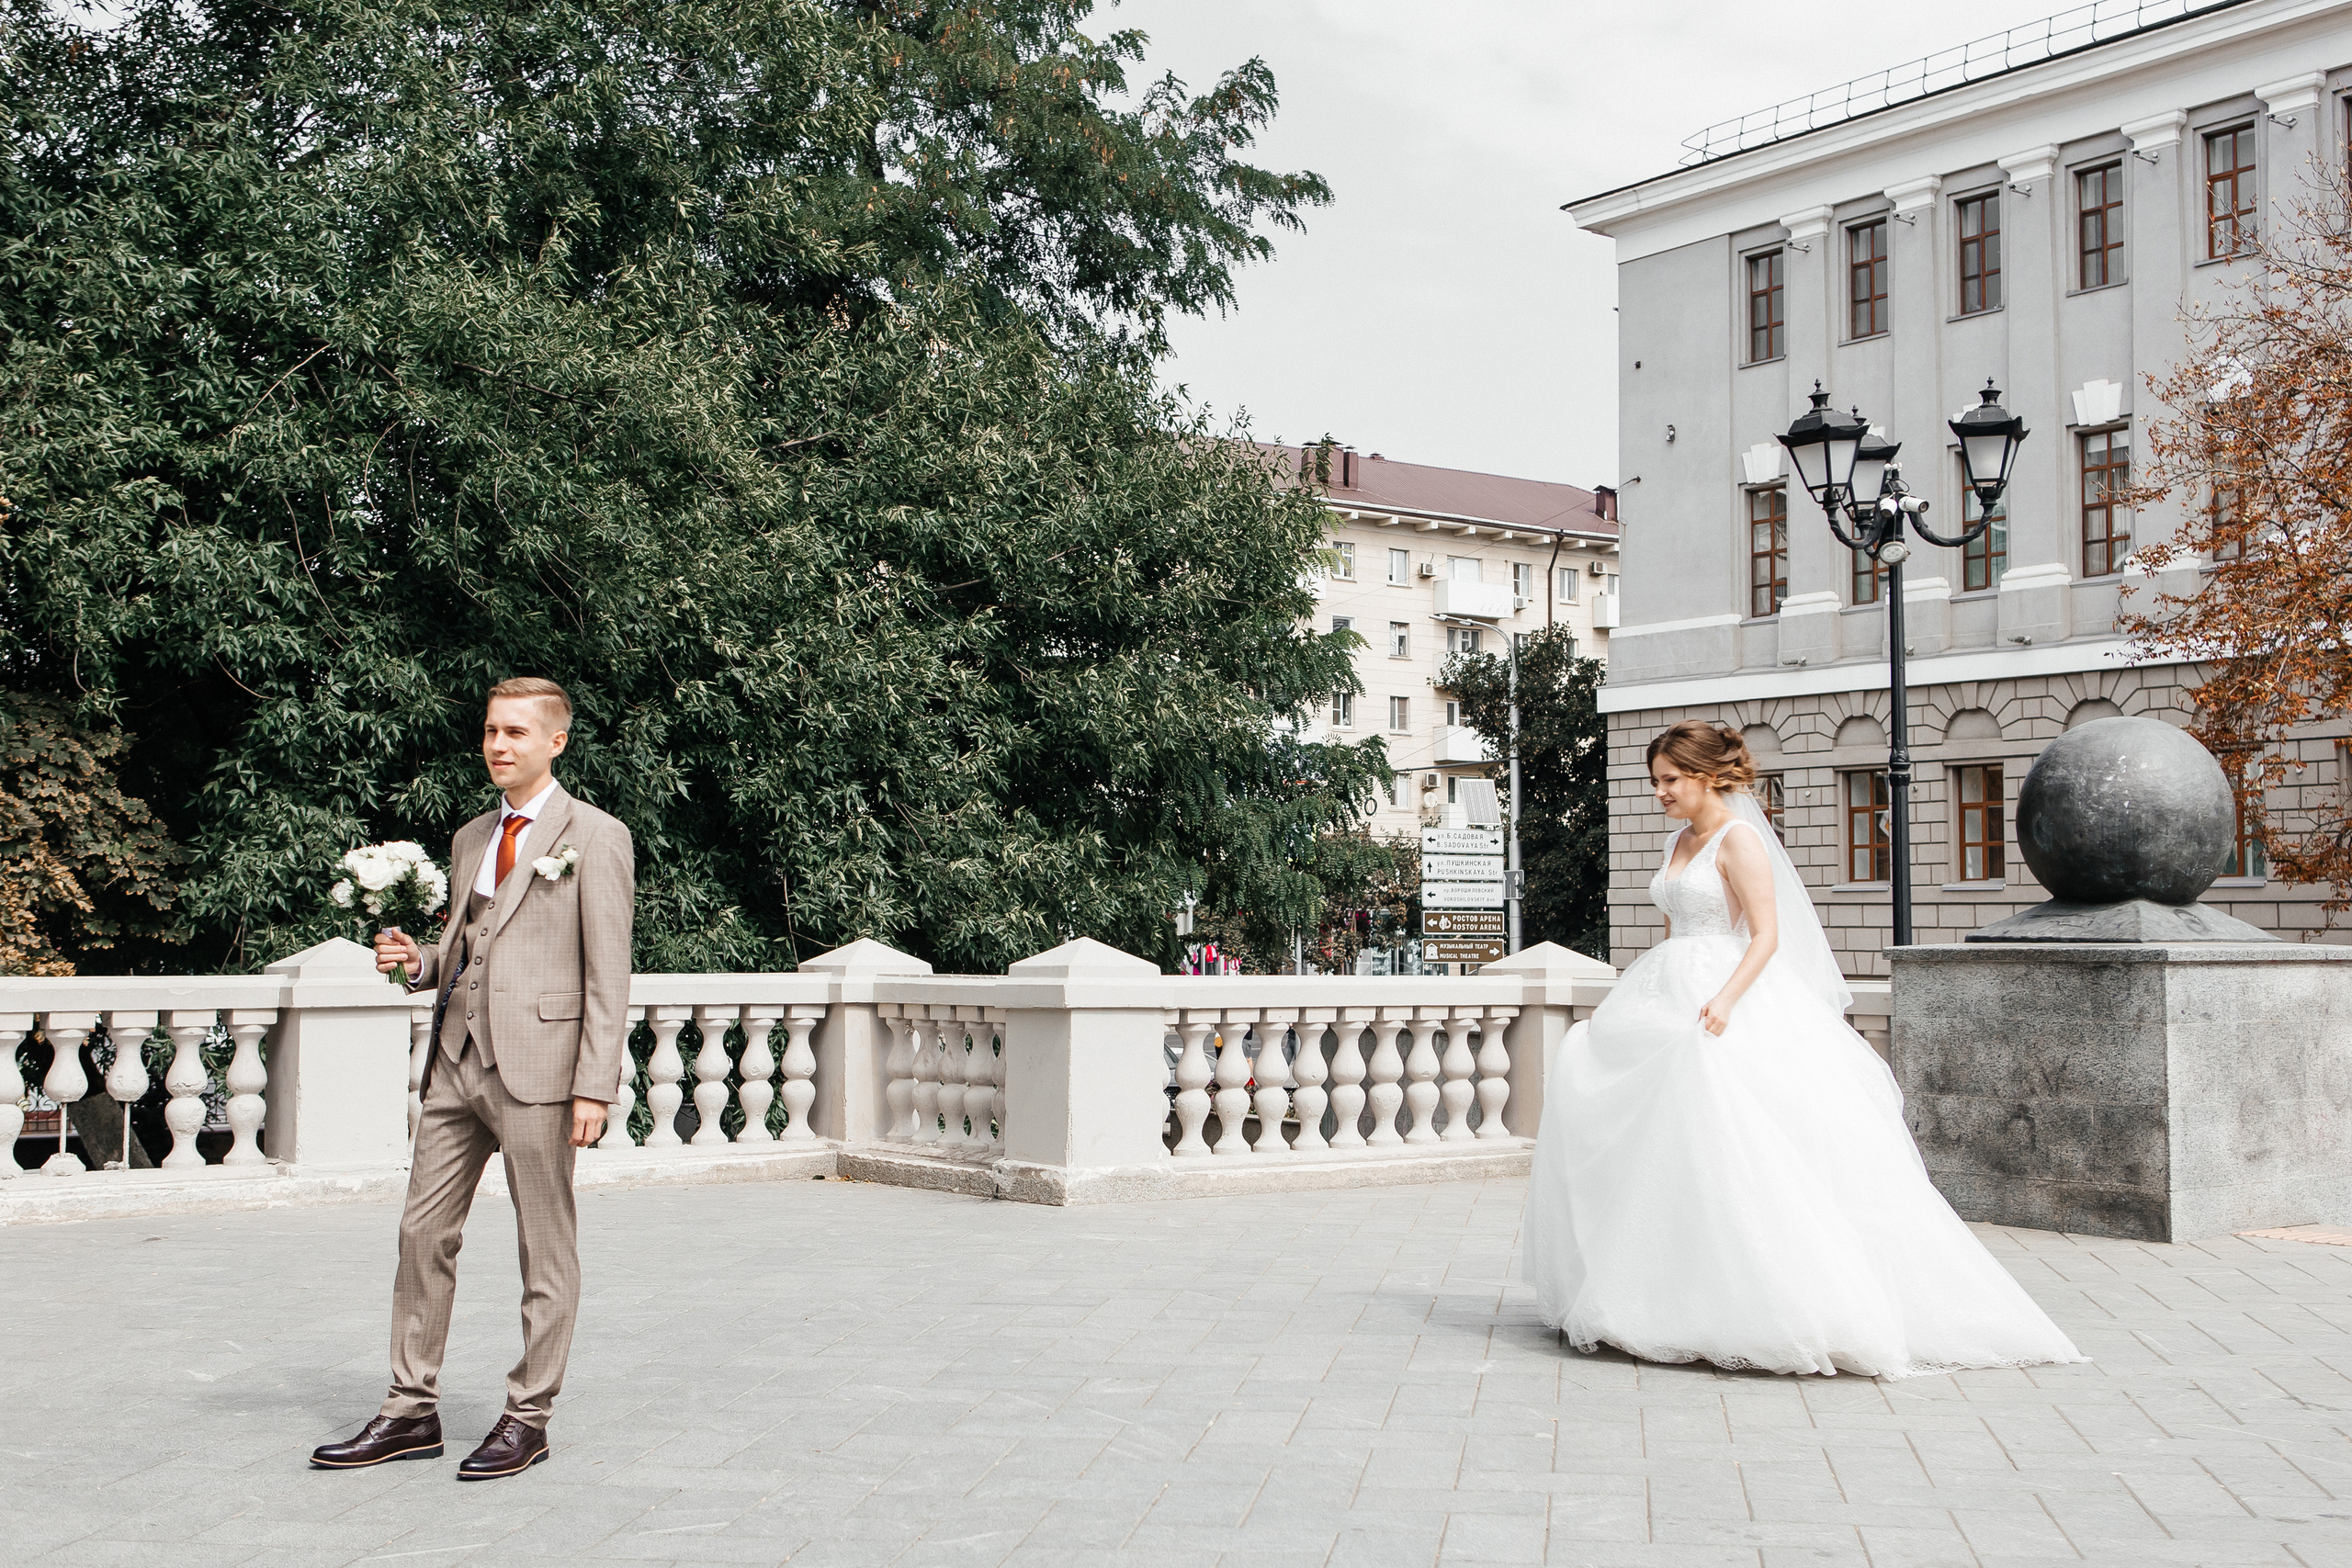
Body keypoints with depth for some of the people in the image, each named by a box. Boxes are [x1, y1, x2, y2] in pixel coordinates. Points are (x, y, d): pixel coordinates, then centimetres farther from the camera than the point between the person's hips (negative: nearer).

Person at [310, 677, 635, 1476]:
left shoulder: (594, 838, -2)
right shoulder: (470, 839, 19)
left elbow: (607, 976, -7)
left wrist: (596, 1086, -13)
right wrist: (416, 960, 4)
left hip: (537, 1063, -7)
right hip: (457, 1058, 7)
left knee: (545, 1247, 2)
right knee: (424, 1232, 8)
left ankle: (528, 1418, 11)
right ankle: (412, 1411, 17)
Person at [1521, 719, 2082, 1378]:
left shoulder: (1739, 839, -7)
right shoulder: (1678, 841, 17)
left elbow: (1767, 935, -14)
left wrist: (1725, 998, -28)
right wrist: (1629, 1002, 22)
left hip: (1726, 996, -9)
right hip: (1669, 999, 9)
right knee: (1587, 1070, -1)